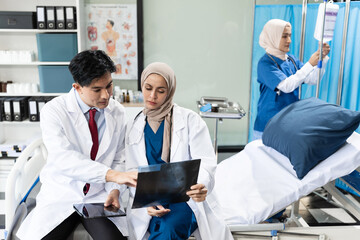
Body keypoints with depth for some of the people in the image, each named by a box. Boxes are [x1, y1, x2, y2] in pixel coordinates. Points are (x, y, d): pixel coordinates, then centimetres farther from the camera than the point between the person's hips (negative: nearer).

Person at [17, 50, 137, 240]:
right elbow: (64, 159, -24)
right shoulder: (53, 110, -11)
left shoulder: (117, 112, 0)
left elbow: (119, 159, 6)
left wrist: (114, 190, -11)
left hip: (100, 197, 1)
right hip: (60, 196, 0)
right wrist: (111, 175, -35)